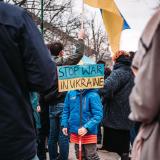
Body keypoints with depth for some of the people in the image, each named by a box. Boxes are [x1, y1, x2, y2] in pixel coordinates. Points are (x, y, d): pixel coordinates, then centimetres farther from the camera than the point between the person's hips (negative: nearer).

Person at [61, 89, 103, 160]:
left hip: (89, 133, -5)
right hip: (75, 132, 5)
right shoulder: (70, 93, 2)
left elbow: (98, 115, -17)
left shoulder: (93, 95, -15)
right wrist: (64, 125, 4)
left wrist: (87, 127, -25)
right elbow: (66, 110, 13)